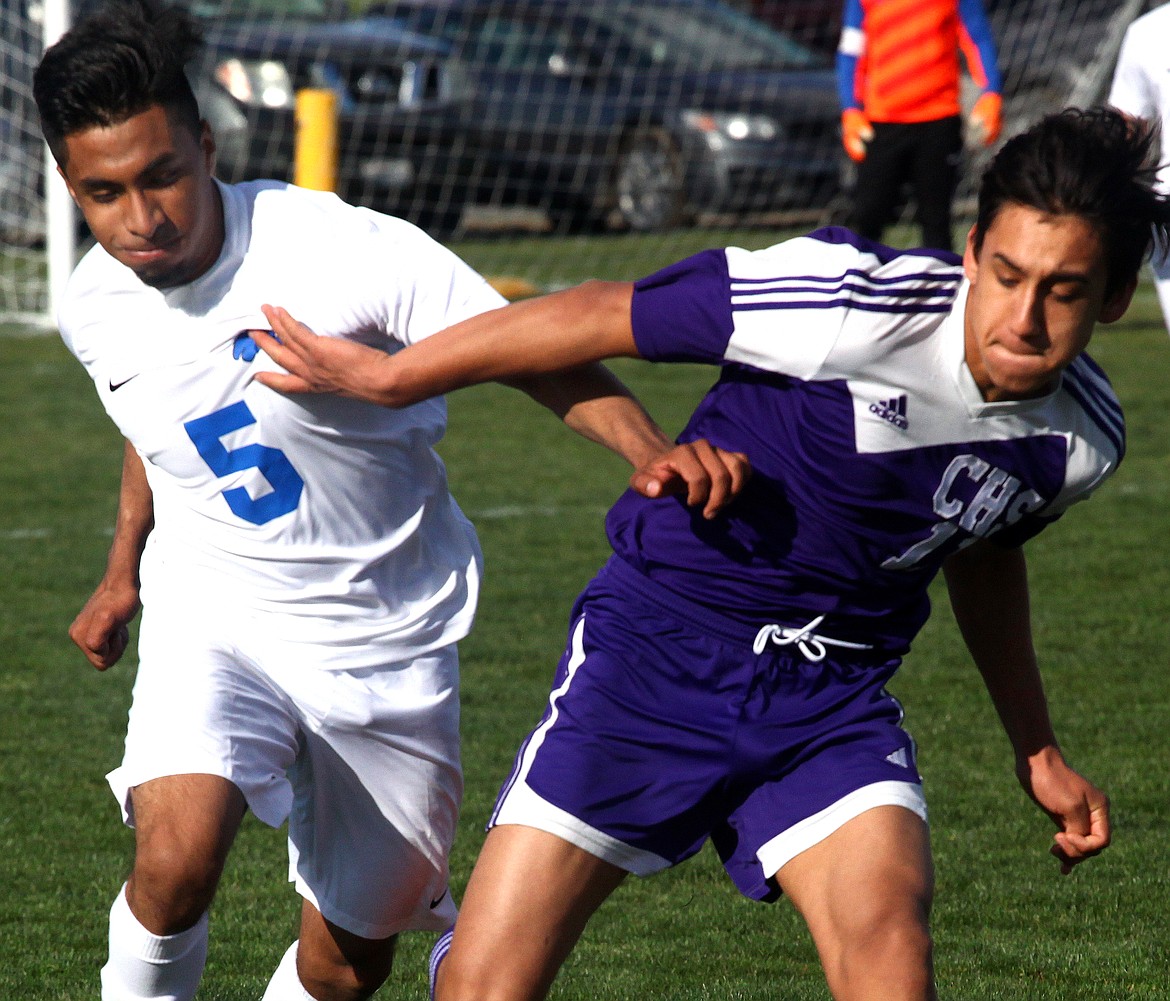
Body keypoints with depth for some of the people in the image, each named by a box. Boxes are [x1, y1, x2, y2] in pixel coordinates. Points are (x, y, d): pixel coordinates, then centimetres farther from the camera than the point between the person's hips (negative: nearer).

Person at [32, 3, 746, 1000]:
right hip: (213, 618, 2)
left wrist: (650, 450, -37)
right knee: (176, 854, -29)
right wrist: (125, 572, 27)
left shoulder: (338, 249, -23)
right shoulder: (96, 308, -6)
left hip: (386, 641, -1)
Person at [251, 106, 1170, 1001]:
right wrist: (388, 378, -5)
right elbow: (601, 318, -13)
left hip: (836, 696, 3)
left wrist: (1039, 750, 27)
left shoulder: (1085, 439, -5)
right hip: (656, 651, -3)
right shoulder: (854, 306, -24)